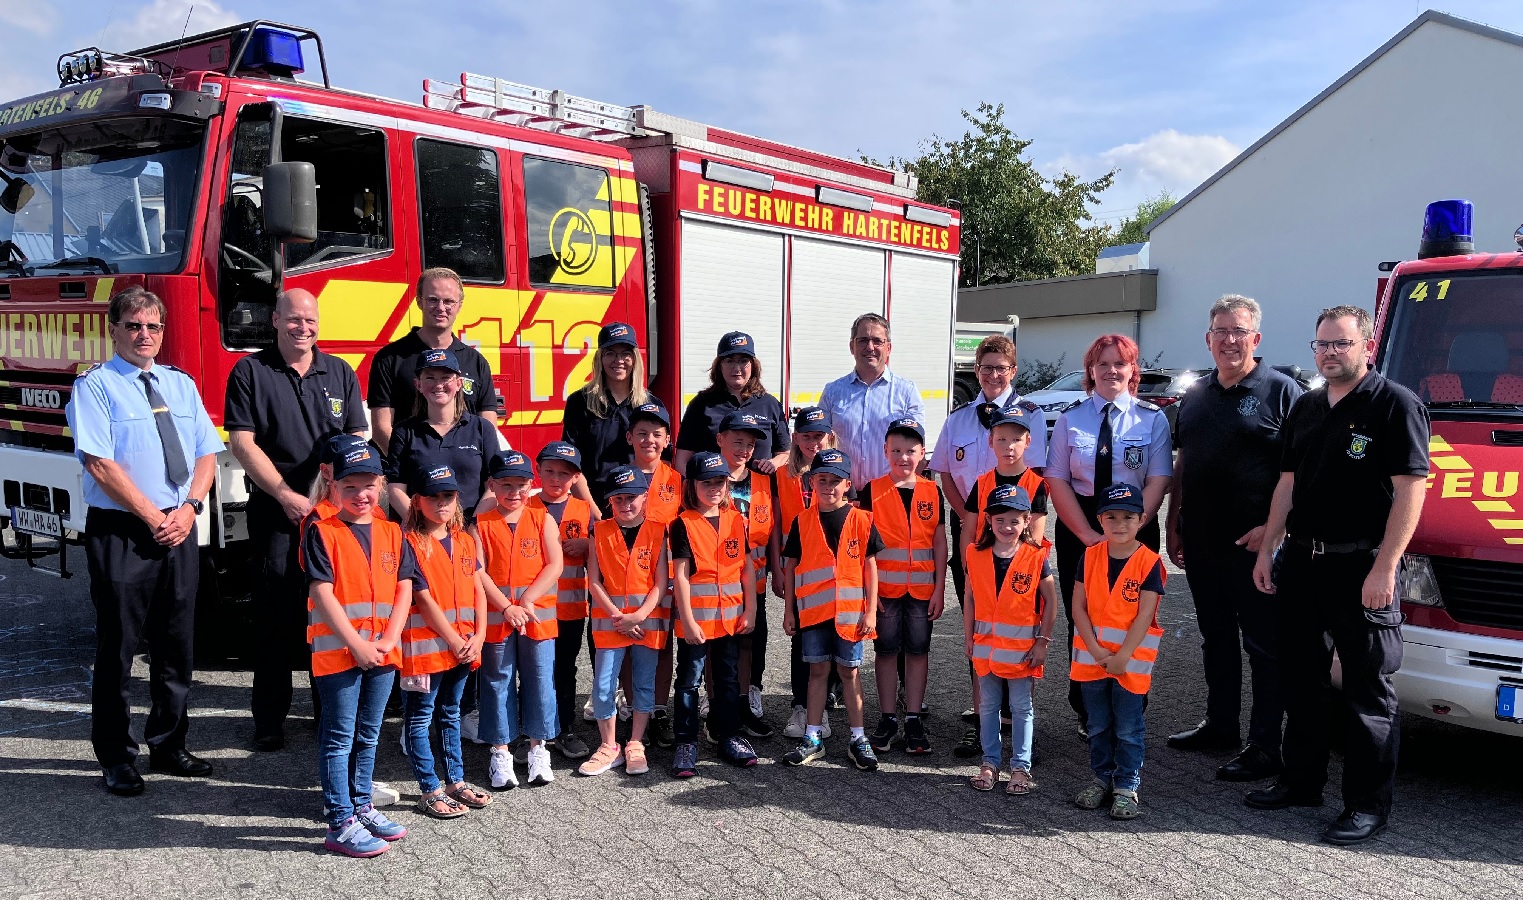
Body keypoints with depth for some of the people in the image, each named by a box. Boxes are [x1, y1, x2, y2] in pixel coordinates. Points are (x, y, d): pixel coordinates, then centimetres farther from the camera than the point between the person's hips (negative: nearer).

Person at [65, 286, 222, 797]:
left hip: (179, 531, 5)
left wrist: (189, 507, -6)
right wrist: (154, 518, -14)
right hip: (120, 531, -5)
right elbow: (100, 464, -12)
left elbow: (207, 454, 10)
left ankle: (167, 746, 25)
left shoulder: (181, 385, 13)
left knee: (176, 645, 11)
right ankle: (117, 759, 16)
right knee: (118, 647, 4)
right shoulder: (95, 386, -4)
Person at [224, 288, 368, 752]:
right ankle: (269, 720, 10)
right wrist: (288, 496, -10)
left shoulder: (341, 373, 12)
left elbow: (355, 441, 8)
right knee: (274, 615, 0)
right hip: (275, 512, -2)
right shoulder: (250, 372, 3)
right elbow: (242, 442, -4)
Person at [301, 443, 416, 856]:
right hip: (337, 651, -5)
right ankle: (340, 823, 7)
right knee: (339, 739, 1)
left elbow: (404, 589, 4)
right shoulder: (322, 533, -7)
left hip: (383, 651, 5)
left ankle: (361, 806, 30)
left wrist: (388, 640, -8)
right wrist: (356, 644, -16)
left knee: (368, 736, 17)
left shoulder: (392, 533, 7)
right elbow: (322, 593, -13)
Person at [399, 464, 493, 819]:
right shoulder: (411, 542, -11)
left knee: (450, 713, 18)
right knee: (420, 718, 4)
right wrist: (454, 639, -12)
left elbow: (478, 590, 8)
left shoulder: (465, 540, 9)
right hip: (425, 644, -6)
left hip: (463, 646, 6)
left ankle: (457, 781, 28)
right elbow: (423, 598, -14)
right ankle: (430, 791, 12)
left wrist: (478, 636, -3)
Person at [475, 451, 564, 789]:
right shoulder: (482, 525, 1)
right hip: (495, 618, 0)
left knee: (540, 681, 5)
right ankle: (500, 752, 17)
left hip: (538, 616, 1)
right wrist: (506, 607, -16)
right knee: (498, 683, 6)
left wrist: (526, 601, -13)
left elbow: (554, 565, -4)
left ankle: (538, 748, 19)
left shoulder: (542, 520, 3)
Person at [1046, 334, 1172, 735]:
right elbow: (1056, 480, -2)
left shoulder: (1152, 418, 2)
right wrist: (1088, 534, -12)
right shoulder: (1070, 418, 4)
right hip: (1077, 532, 1)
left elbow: (1158, 481, -5)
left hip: (1136, 532, -1)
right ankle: (1087, 712, 20)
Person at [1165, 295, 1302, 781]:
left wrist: (1273, 527, -18)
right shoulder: (1195, 396, 15)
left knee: (1264, 645, 1)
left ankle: (1265, 745, 7)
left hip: (1255, 544, -7)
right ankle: (1220, 724, 30)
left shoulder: (1281, 391, -5)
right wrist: (1171, 524, 15)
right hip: (1201, 542, 7)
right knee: (1215, 638, 17)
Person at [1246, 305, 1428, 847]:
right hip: (1300, 563, 7)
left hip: (1361, 568, -7)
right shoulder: (1305, 408, 14)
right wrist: (1267, 550, 13)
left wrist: (1384, 568, -19)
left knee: (1367, 691, 1)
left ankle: (1369, 805, 12)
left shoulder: (1395, 404, -7)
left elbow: (1410, 490, -13)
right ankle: (1302, 782, 29)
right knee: (1300, 680, 15)